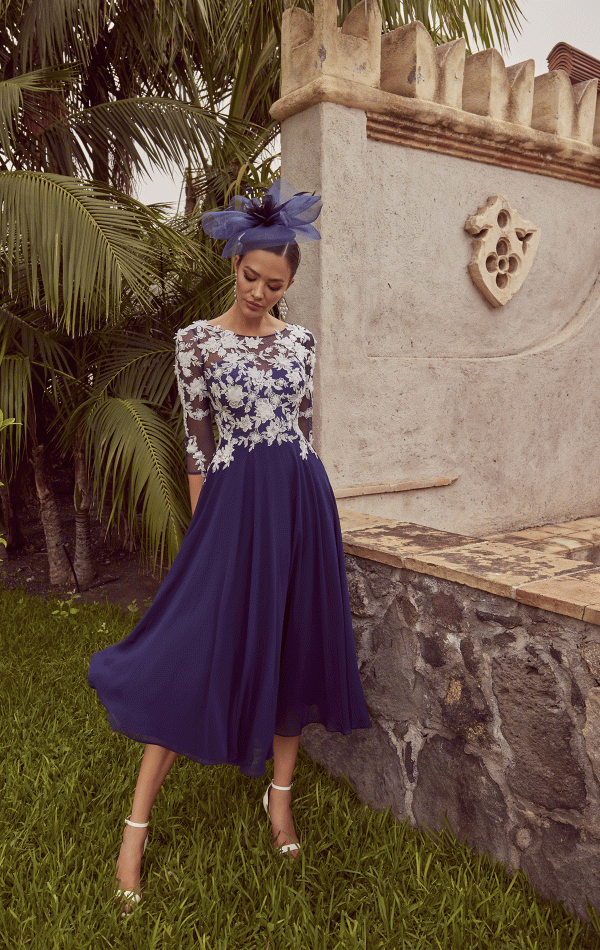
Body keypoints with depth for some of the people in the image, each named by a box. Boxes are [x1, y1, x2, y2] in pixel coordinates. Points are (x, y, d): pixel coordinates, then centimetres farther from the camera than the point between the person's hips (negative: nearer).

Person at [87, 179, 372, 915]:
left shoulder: (300, 341, 9)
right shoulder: (198, 340, -1)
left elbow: (305, 427, 13)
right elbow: (196, 439, -2)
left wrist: (303, 506, 12)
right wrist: (204, 530, -3)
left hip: (302, 502, 4)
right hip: (234, 502, -4)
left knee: (293, 647, 10)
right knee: (203, 648, -4)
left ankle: (280, 795, 29)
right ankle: (136, 826, 9)